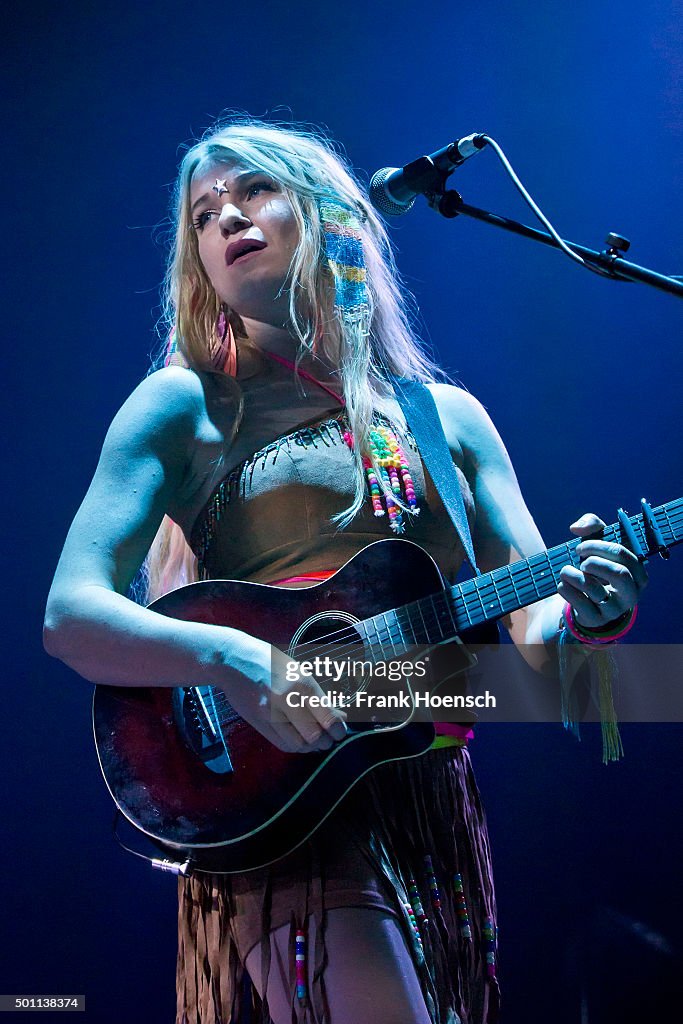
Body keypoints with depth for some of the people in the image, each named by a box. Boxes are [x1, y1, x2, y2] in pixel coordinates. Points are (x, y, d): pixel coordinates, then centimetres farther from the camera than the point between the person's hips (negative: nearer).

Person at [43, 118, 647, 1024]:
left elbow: (536, 628, 7)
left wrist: (587, 607, -16)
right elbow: (71, 615, -6)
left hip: (439, 805, 4)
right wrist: (229, 658, -23)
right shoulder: (185, 404, 3)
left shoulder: (448, 417, 12)